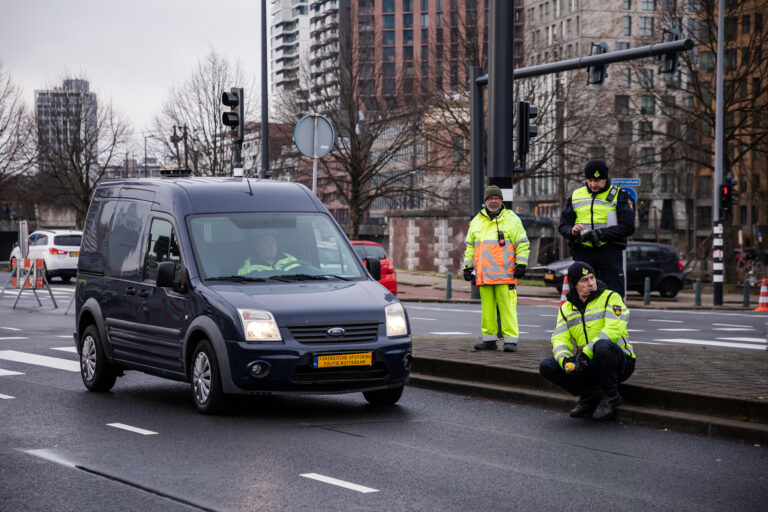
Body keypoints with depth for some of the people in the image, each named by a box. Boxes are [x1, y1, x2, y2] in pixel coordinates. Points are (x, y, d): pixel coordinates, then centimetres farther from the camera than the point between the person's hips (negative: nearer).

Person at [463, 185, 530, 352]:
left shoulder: (511, 219, 5)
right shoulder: (477, 221, 18)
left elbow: (522, 244, 2)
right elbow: (470, 246, 24)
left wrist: (521, 264, -6)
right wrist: (467, 266, 19)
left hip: (505, 275, -4)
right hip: (483, 275, 4)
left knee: (507, 307, -9)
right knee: (487, 307, 6)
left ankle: (511, 340, -9)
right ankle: (489, 339, 12)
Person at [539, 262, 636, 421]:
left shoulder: (610, 298, -4)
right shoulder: (566, 308, 12)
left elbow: (614, 330, -20)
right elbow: (559, 338, 2)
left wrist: (586, 352, -28)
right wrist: (564, 359, -23)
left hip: (620, 362, -5)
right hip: (589, 366, 5)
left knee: (603, 346, -39)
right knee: (546, 367, -13)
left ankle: (610, 397, -16)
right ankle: (591, 395, -2)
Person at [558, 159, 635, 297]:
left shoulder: (618, 195, 5)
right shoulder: (576, 196, 14)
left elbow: (628, 227, -6)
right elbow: (563, 225, 14)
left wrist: (601, 234, -17)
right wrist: (572, 232, -10)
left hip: (609, 253, -3)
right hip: (583, 254, 3)